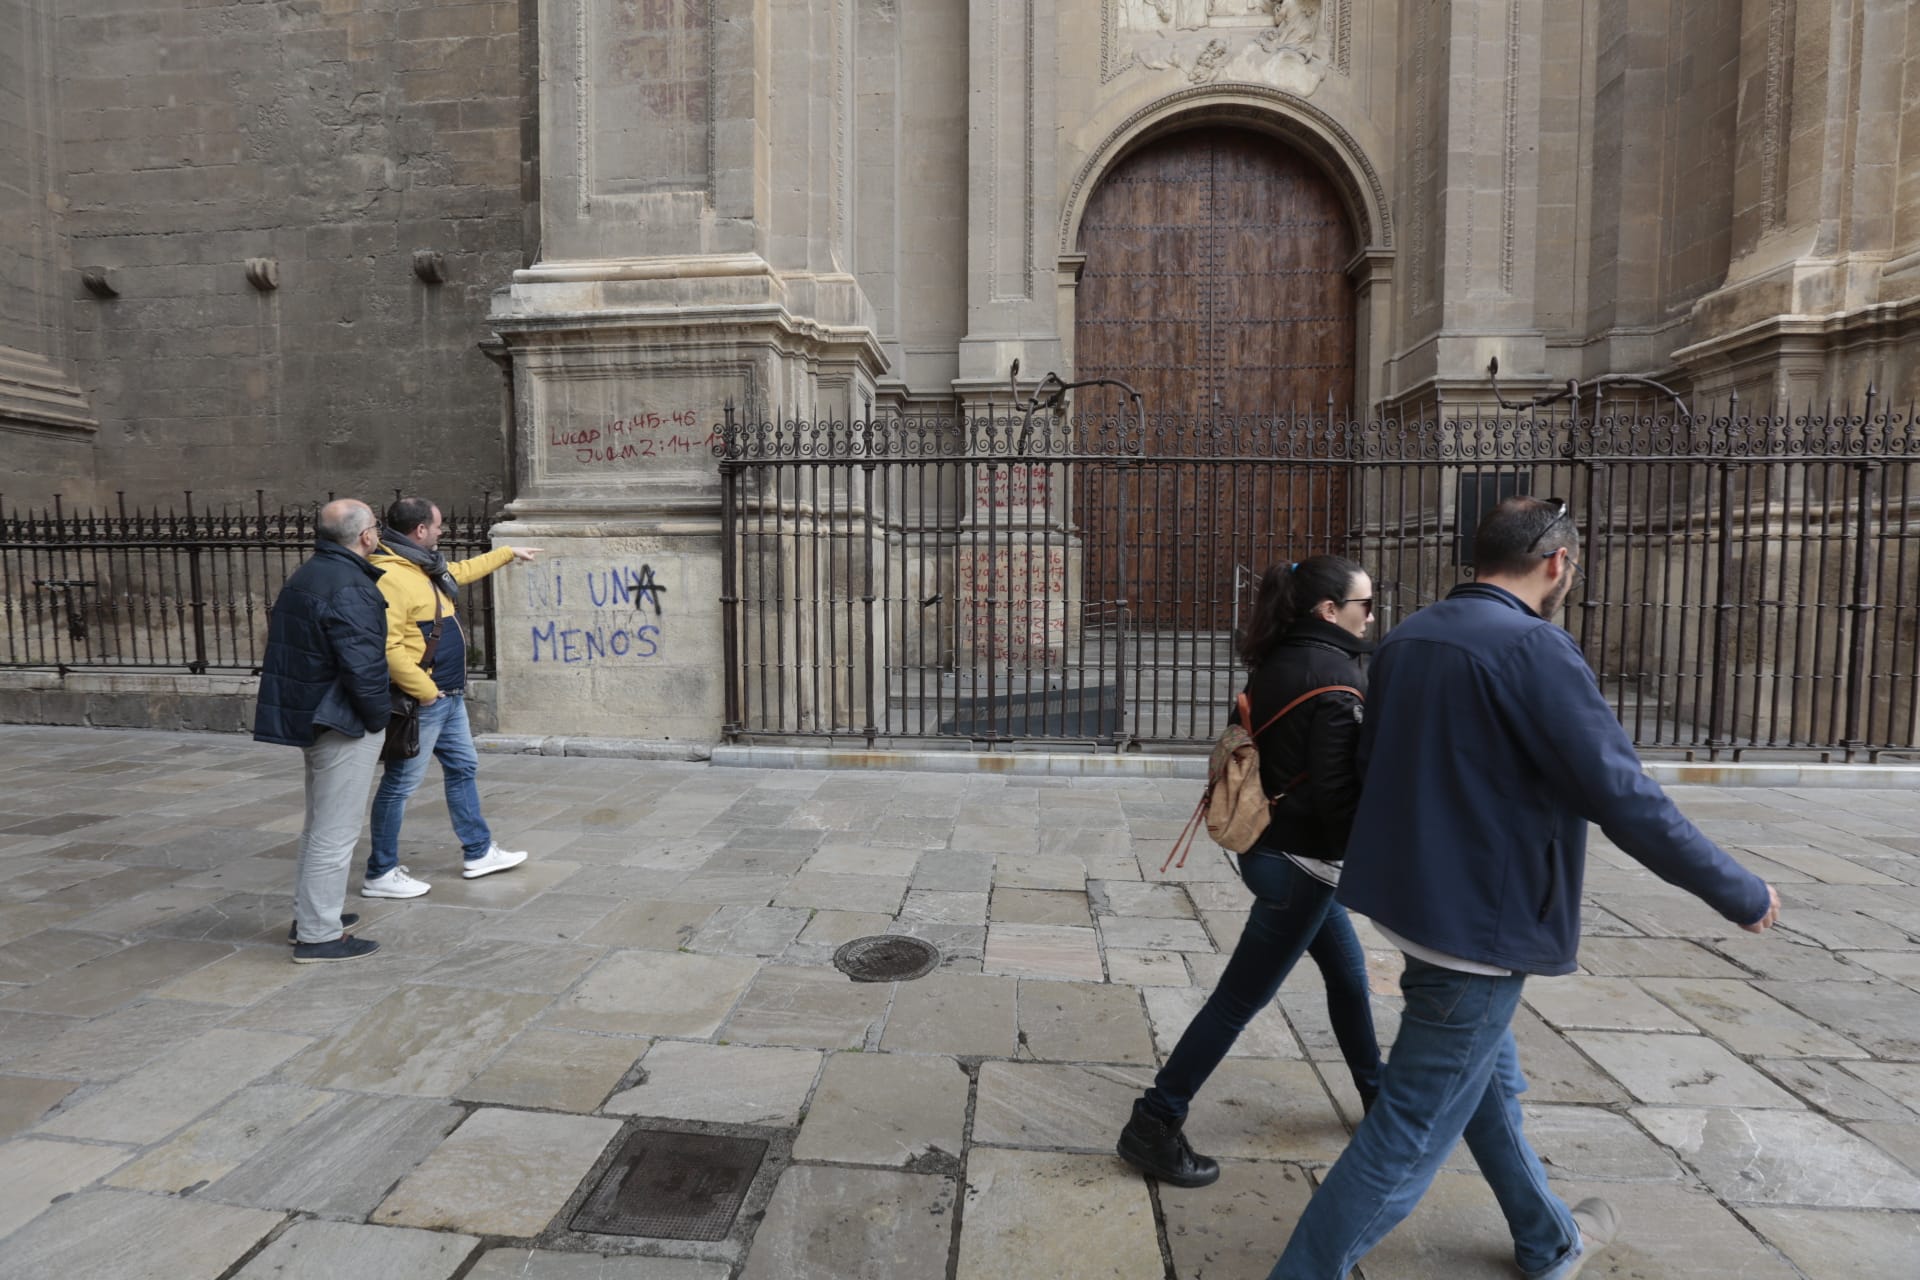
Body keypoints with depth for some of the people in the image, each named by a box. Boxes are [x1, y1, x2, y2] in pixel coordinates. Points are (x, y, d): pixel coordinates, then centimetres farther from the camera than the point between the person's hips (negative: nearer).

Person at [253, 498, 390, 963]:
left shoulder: (304, 577, 12)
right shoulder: (351, 588, -21)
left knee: (319, 822, 22)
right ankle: (318, 935, 7)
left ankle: (311, 913, 34)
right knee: (336, 829, -2)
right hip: (343, 723, -10)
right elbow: (362, 664, -27)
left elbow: (289, 646, 16)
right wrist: (377, 718, -12)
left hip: (308, 715, 11)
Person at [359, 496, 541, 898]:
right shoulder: (390, 576, -22)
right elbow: (387, 647, -29)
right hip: (421, 702, -11)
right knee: (401, 783, 1)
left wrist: (509, 553, 42)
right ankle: (381, 874, 14)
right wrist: (424, 691, -23)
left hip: (448, 696, 11)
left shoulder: (425, 566, 11)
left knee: (463, 767, 17)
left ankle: (478, 852, 30)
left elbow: (463, 571, 34)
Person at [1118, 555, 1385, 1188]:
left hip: (1275, 844, 9)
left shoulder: (1279, 663, 7)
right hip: (1301, 858, -9)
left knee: (1347, 970, 25)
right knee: (1240, 998, -1)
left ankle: (1376, 1094, 45)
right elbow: (1338, 786, -22)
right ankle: (1154, 1125, 8)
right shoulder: (1334, 673, -19)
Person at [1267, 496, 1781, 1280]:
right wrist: (1741, 894, -3)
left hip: (1417, 901, 9)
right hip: (1478, 920, -9)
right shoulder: (1534, 649, -19)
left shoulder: (1405, 640, 5)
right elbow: (1626, 800, -19)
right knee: (1411, 1134, 4)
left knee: (1487, 1085, 27)